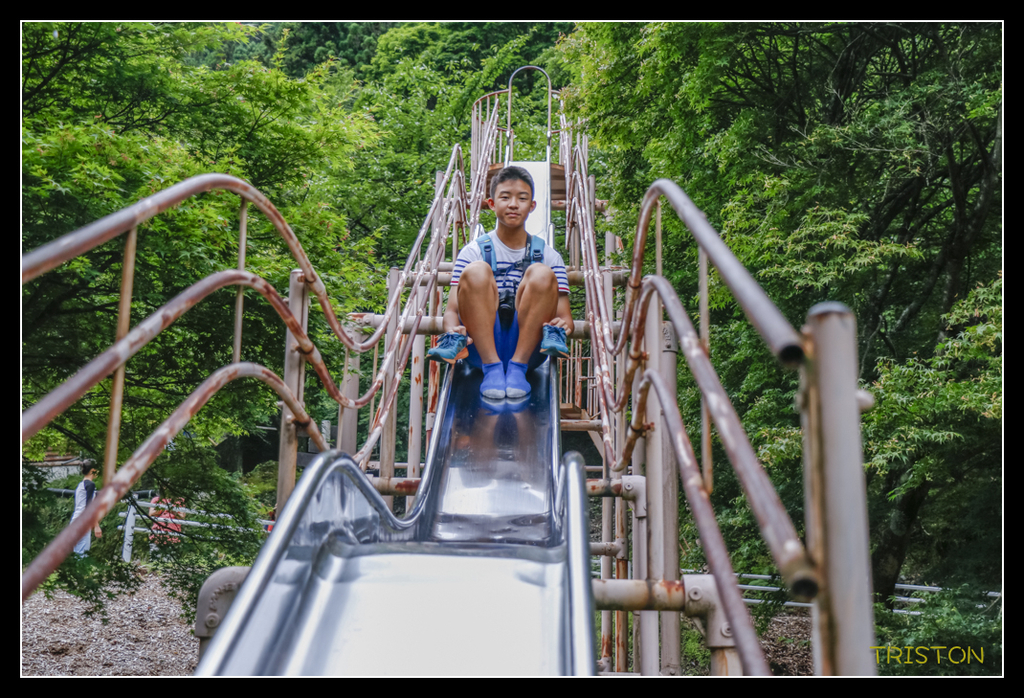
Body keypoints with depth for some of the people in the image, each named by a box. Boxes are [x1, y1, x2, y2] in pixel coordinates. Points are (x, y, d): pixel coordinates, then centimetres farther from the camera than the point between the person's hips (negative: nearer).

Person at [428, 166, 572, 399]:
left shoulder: (549, 255, 13)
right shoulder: (473, 252, 10)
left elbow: (564, 315, 8)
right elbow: (451, 309, 2)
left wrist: (562, 324, -19)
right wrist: (453, 330, -24)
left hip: (527, 347, 1)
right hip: (481, 347, 0)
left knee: (541, 274, -21)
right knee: (476, 271, -23)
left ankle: (517, 367, -24)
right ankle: (492, 367, -28)